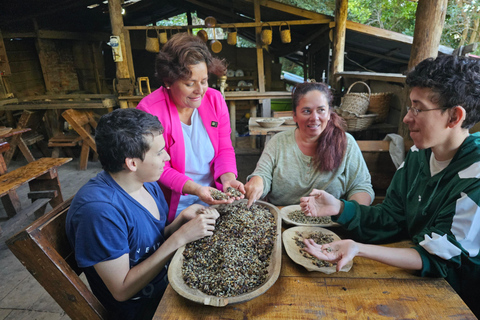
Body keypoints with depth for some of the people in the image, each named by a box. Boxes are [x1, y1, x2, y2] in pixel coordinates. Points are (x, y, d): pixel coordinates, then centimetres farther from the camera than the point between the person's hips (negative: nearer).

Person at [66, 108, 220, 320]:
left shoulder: (148, 184, -5)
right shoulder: (100, 209, -28)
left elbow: (155, 243, 5)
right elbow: (122, 290, -23)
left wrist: (182, 220, -14)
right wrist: (180, 237, -27)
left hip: (168, 282, 7)